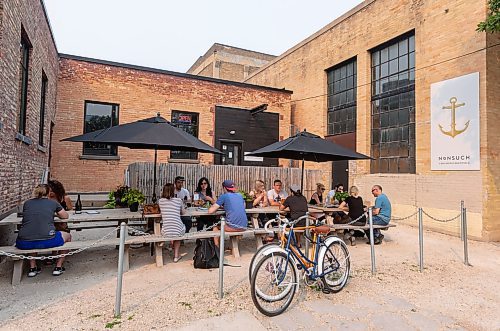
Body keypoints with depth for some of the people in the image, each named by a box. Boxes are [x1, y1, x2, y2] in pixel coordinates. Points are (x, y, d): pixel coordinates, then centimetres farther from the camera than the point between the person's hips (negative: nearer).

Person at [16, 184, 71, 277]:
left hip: (24, 244, 4)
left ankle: (32, 267, 32)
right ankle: (58, 267, 24)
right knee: (67, 236, 26)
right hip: (46, 241, -3)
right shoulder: (53, 203, 10)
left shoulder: (27, 203, 16)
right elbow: (65, 216, 26)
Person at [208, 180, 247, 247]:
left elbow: (210, 211, -3)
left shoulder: (224, 196, 0)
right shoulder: (239, 195, 15)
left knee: (215, 226, 25)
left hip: (233, 226, -5)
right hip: (244, 227, 5)